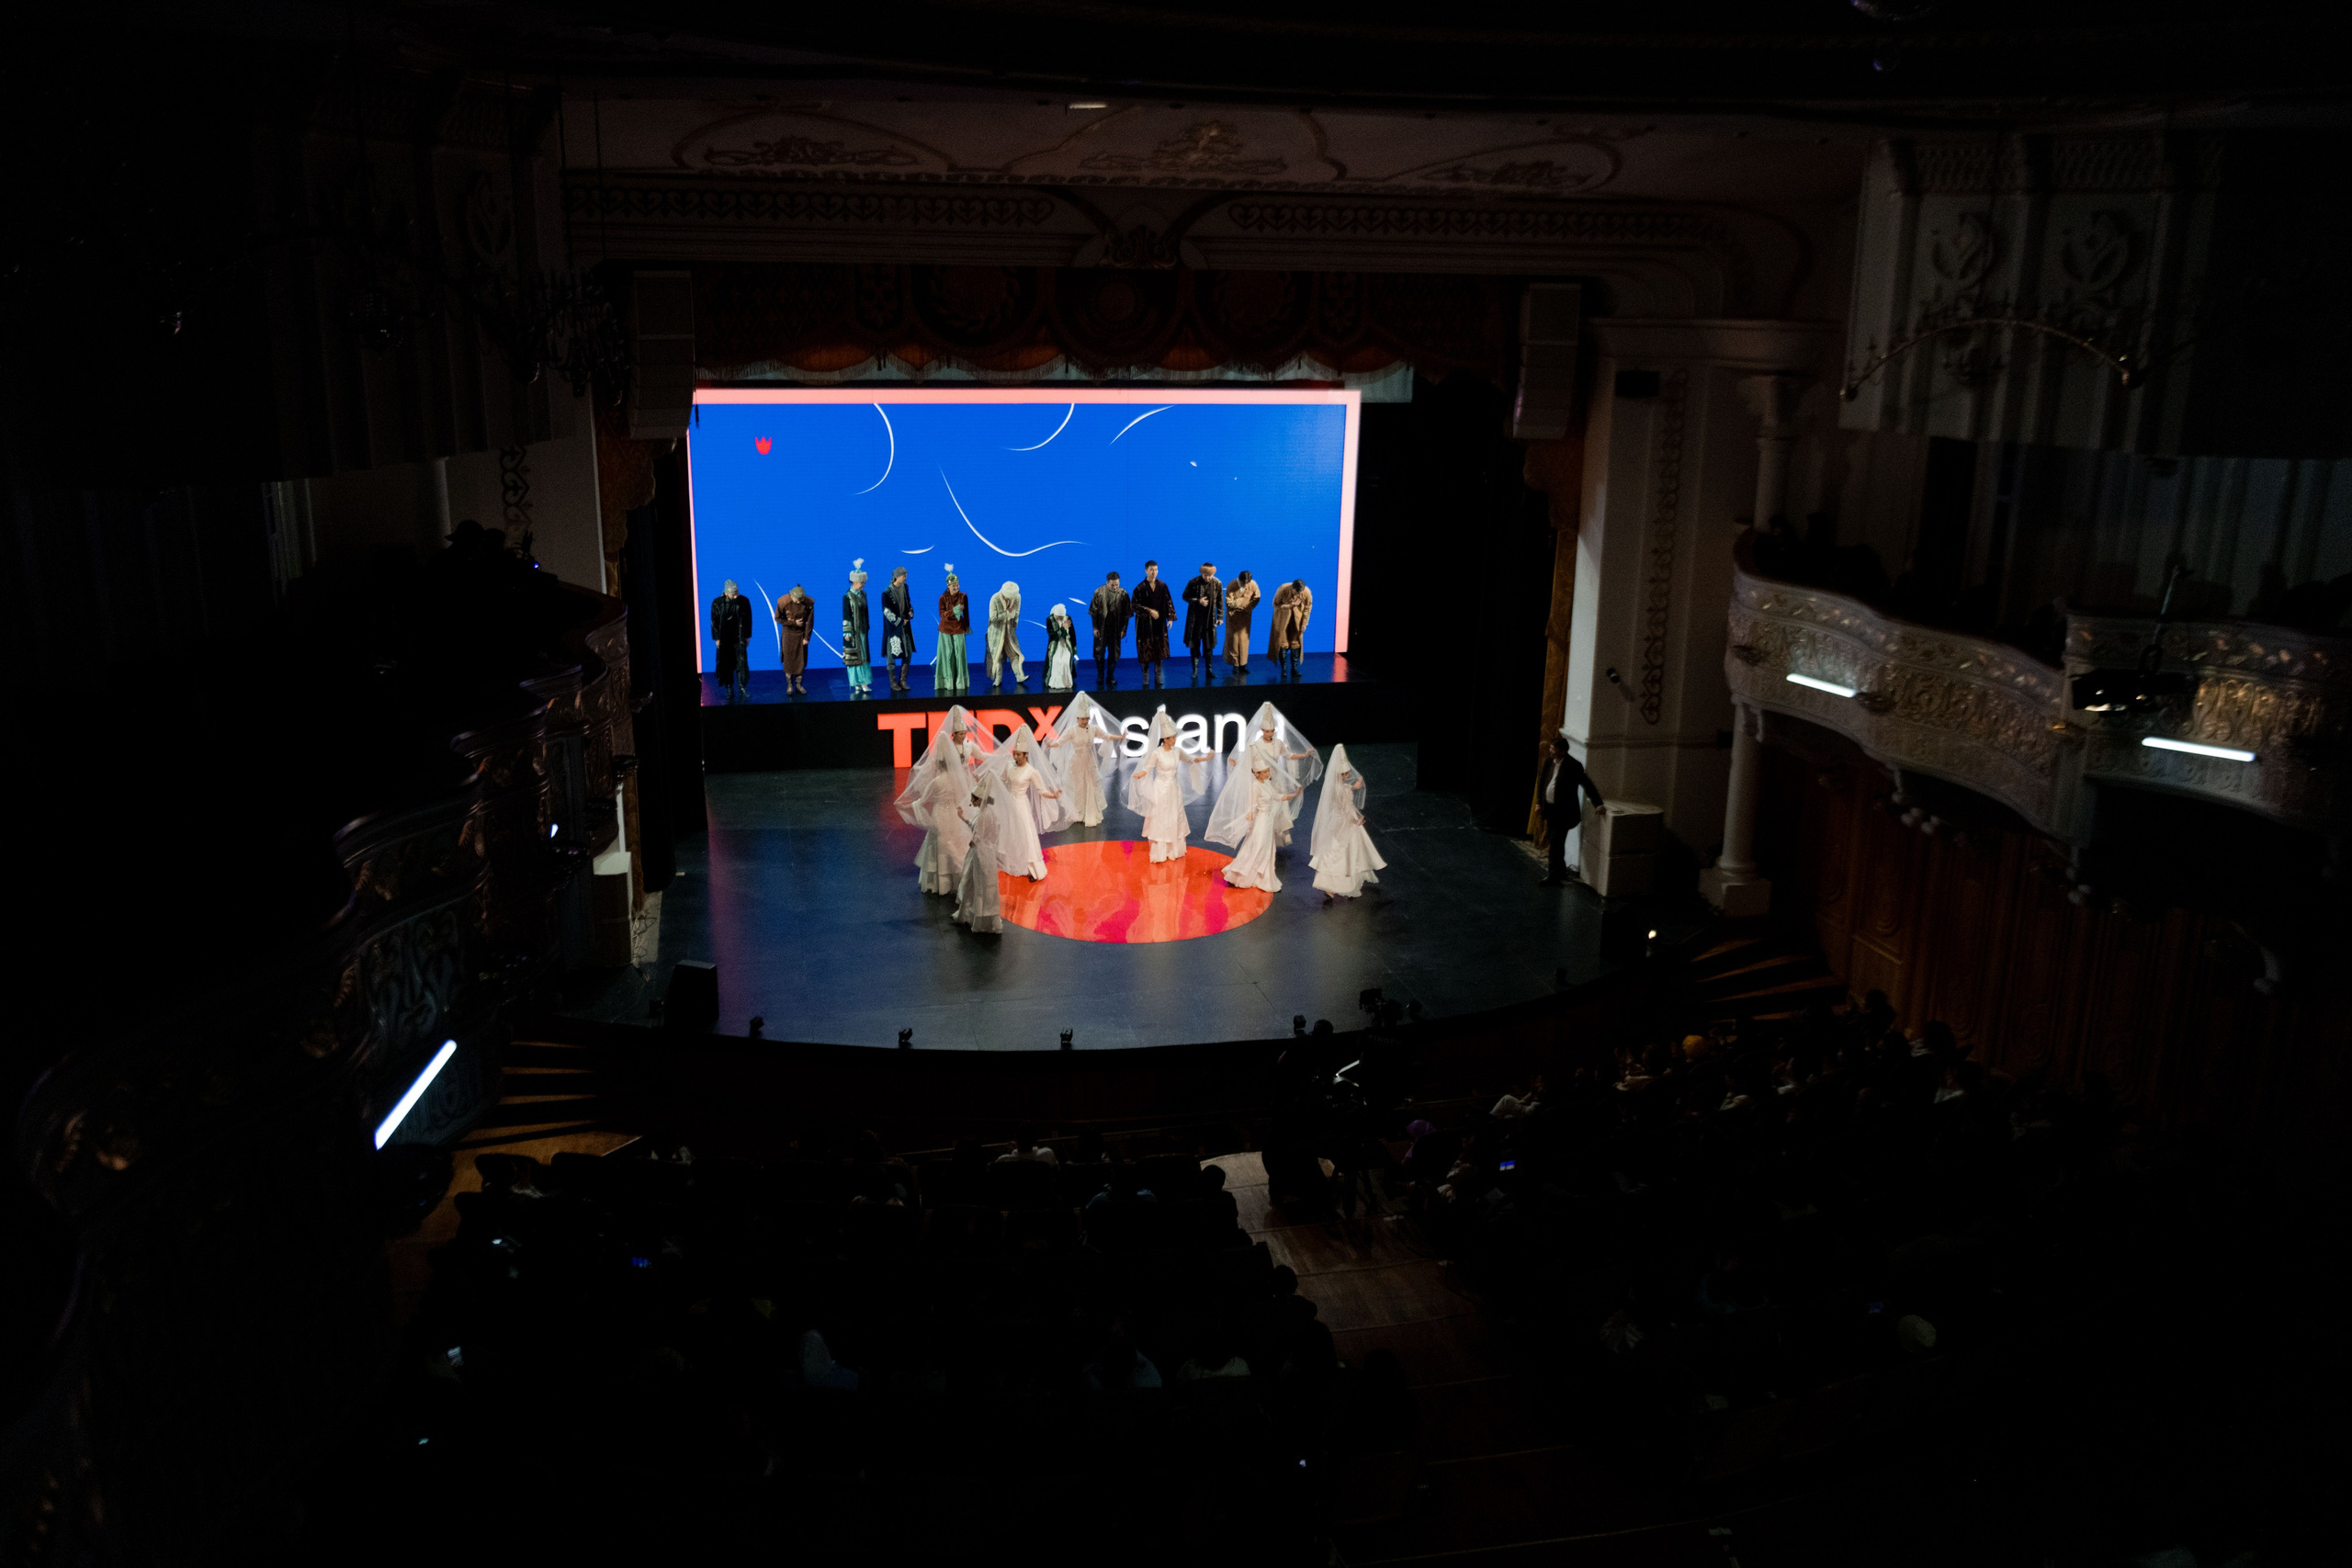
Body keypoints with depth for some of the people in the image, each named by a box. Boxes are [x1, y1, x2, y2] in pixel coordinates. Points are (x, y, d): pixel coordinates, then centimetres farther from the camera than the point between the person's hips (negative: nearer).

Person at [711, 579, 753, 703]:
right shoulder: (717, 603, -9)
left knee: (742, 663, -2)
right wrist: (717, 638, -2)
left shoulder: (744, 601, -7)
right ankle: (729, 690, 13)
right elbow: (714, 622, -1)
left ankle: (742, 688, 9)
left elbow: (748, 619, 3)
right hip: (724, 640, 0)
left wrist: (747, 636, 5)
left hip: (739, 638, 0)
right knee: (726, 665, 5)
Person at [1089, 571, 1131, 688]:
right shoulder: (1099, 592, -8)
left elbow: (1126, 613, -1)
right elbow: (1094, 611, -2)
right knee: (1099, 653, 6)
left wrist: (1124, 629, -4)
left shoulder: (1123, 594, -7)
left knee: (1113, 654, 6)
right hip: (1101, 629, 0)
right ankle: (1100, 677, 18)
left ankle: (1110, 677, 17)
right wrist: (1095, 628, -5)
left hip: (1115, 629, 0)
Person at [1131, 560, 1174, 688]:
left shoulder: (1162, 586, 1)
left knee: (1160, 649, 5)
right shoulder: (1140, 587, -8)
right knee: (1145, 650, 1)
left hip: (1159, 623, 3)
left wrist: (1170, 617, 0)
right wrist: (1149, 611, -16)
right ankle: (1146, 677, 11)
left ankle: (1158, 677, 14)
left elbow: (1168, 602, 7)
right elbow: (1133, 605, -10)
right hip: (1145, 624, -3)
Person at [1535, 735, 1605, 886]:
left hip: (1563, 811, -7)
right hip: (1549, 809, 7)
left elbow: (1587, 785, -16)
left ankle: (1554, 877, -3)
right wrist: (1539, 802, 11)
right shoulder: (1549, 762, 4)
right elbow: (1541, 781, 15)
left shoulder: (1573, 766, -15)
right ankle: (1561, 872, 27)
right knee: (1553, 843, 14)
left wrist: (1598, 804, -21)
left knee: (1555, 844, -7)